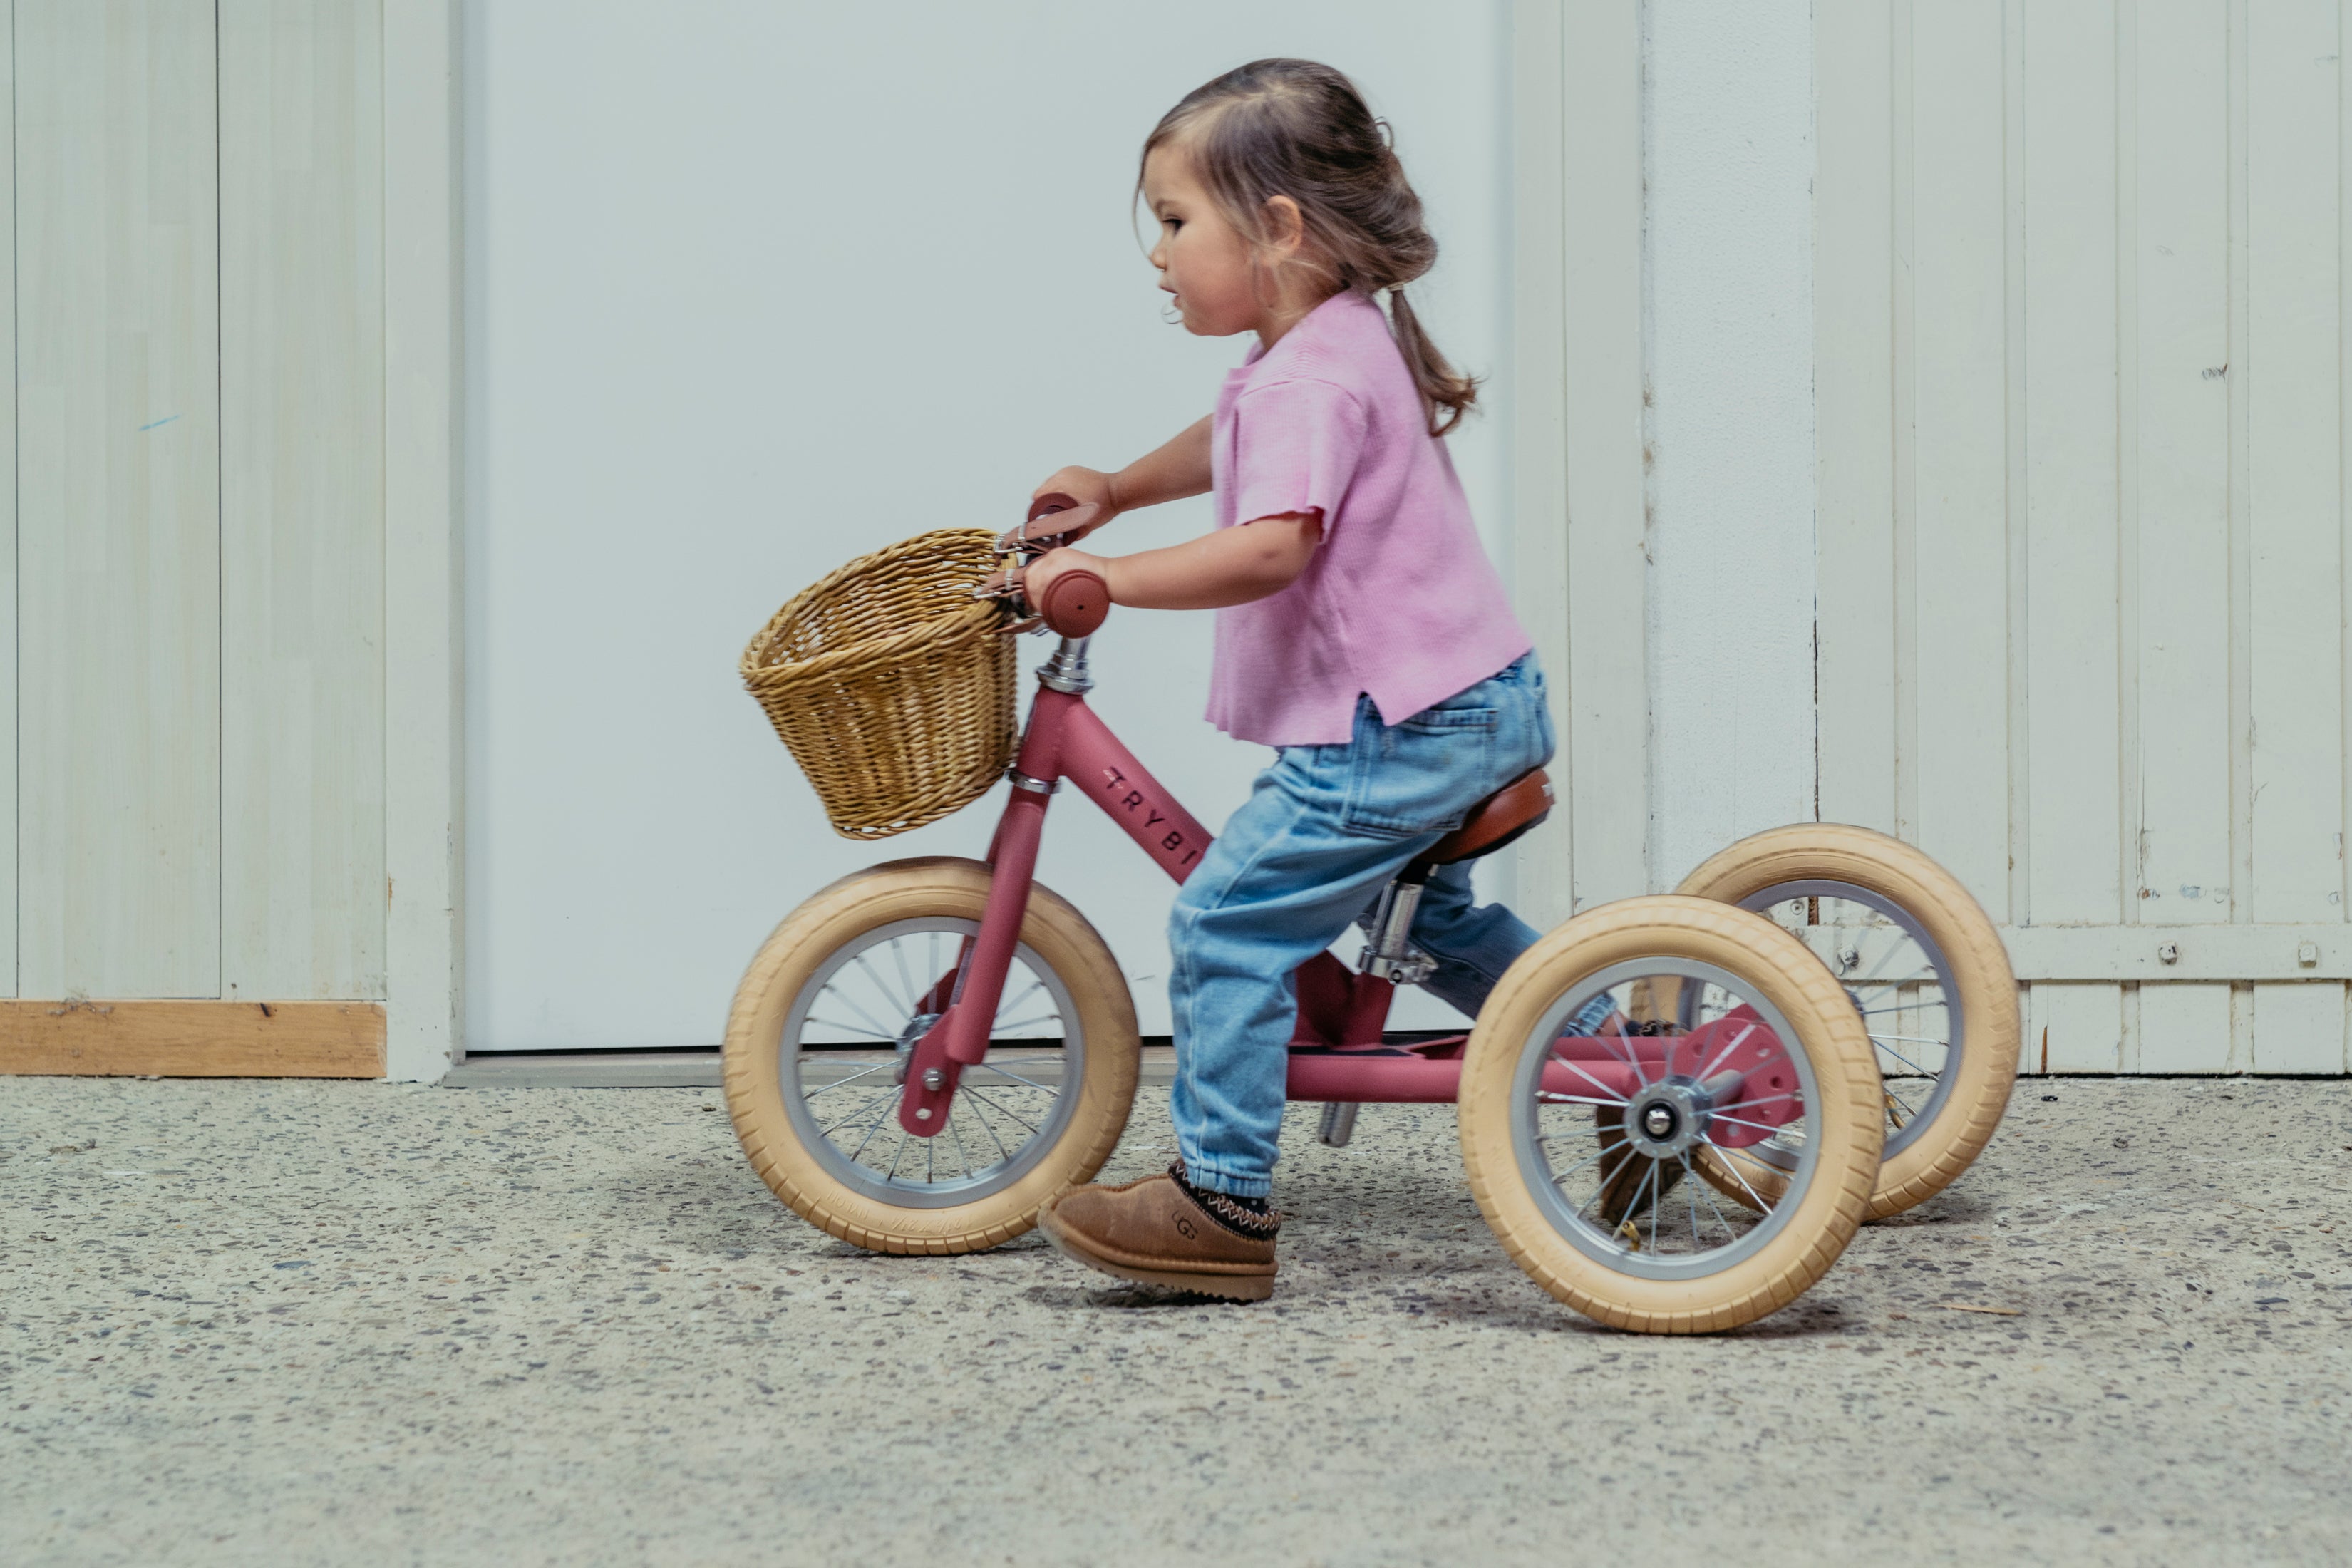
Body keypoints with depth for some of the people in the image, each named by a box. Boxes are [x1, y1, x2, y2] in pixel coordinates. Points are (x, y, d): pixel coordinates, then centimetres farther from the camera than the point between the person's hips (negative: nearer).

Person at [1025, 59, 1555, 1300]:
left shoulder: (1311, 379, -19)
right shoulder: (1340, 341, 15)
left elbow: (1271, 544, -33)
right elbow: (1228, 449, 36)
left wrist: (1110, 574, -30)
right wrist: (1113, 488, 32)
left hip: (1399, 727, -11)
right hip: (1481, 700, 11)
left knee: (1226, 919, -12)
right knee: (1418, 910, 31)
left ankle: (1222, 1201, -8)